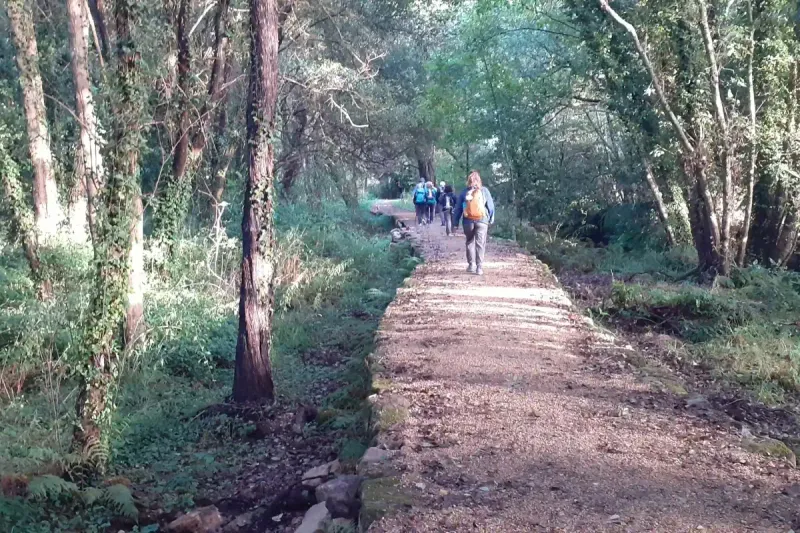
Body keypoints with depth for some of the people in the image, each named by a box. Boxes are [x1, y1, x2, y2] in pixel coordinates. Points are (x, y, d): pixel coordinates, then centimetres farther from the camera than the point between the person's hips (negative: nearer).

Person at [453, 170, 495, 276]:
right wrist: (491, 220, 13)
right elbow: (491, 206, 3)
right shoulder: (484, 191, 1)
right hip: (482, 221, -1)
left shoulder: (464, 192, 3)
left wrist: (455, 222, 9)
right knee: (480, 244, 2)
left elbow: (458, 208, 4)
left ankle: (471, 264, 10)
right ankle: (479, 267, -3)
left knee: (470, 242, 17)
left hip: (468, 221, 1)